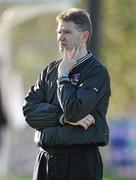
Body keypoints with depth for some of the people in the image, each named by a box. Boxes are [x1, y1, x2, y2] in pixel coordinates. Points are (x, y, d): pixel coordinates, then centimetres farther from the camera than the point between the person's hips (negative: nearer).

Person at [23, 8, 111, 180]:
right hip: (45, 158, 6)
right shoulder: (50, 70, 13)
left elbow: (73, 110, -18)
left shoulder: (96, 72, -5)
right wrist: (64, 117, -11)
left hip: (81, 161, -5)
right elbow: (29, 109, 2)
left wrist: (63, 75, -6)